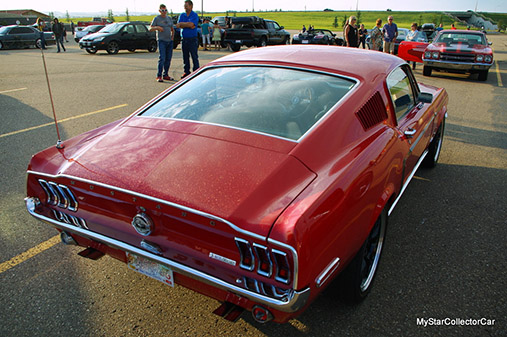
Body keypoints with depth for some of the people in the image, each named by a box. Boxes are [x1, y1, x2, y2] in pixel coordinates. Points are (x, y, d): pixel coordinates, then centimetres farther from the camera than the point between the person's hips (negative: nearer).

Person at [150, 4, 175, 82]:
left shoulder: (169, 18, 15)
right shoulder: (156, 18, 0)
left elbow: (172, 29, 25)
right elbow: (150, 29, -2)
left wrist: (172, 37, 9)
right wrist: (157, 27, -19)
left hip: (169, 41, 6)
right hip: (161, 41, -6)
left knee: (168, 59, 5)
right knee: (162, 58, -15)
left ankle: (165, 75, 13)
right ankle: (159, 76, -13)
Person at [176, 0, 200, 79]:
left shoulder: (194, 15, -3)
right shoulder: (182, 15, 12)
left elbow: (191, 24, -19)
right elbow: (179, 26, -2)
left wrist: (181, 23, -7)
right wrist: (188, 25, -14)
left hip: (192, 39, -5)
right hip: (184, 39, 5)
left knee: (194, 56, -4)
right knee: (185, 56, 9)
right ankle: (186, 72, 17)